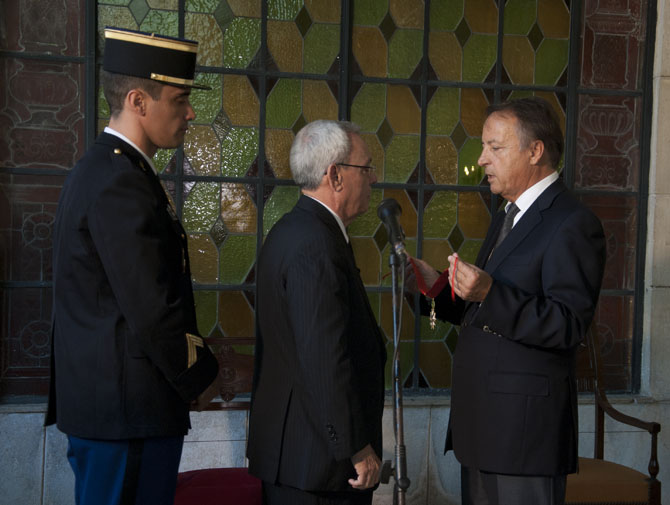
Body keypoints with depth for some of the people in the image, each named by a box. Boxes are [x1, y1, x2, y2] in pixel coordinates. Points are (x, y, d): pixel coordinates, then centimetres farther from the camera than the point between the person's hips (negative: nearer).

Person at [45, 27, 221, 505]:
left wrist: (195, 360, 14)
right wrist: (201, 376, -7)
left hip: (98, 397, 10)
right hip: (127, 411, -10)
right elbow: (152, 310, -23)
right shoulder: (121, 183, -19)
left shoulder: (99, 168, 13)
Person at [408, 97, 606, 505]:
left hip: (525, 428, -9)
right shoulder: (506, 220, 17)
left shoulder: (573, 225, -13)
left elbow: (569, 326, -21)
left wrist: (489, 294, -31)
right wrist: (438, 288, 3)